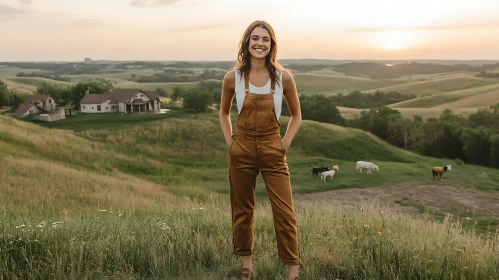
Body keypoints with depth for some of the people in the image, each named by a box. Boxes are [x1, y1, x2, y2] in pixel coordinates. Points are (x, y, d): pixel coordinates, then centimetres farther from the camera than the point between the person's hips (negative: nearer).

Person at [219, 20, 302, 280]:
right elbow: (224, 113, 12)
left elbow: (296, 115, 8)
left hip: (273, 152, -1)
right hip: (242, 151, 1)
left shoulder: (283, 77, -7)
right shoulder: (233, 78, -4)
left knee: (284, 213, -2)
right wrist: (230, 143, 3)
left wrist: (285, 143, -1)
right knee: (242, 211, 12)